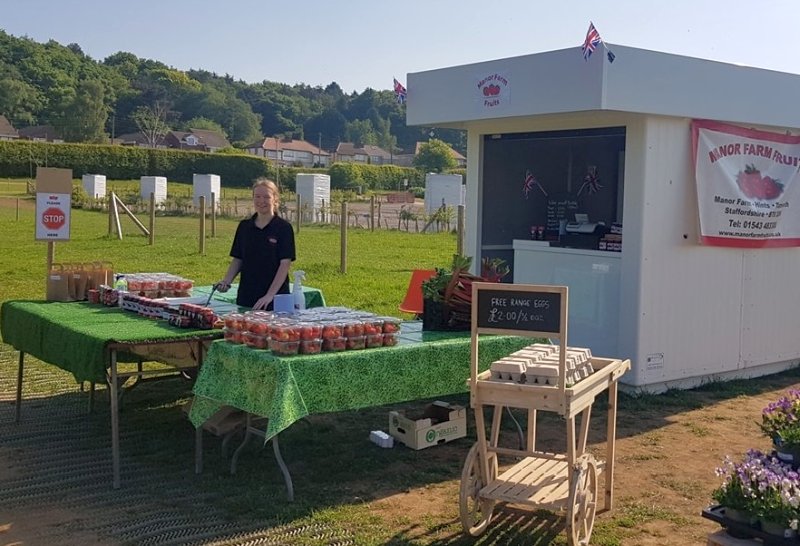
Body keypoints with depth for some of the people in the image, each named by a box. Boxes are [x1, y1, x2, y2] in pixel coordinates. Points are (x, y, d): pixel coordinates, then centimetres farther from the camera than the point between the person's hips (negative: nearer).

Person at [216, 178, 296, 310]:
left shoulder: (283, 228, -5)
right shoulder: (244, 226, 9)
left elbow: (285, 264, -10)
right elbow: (237, 260, 13)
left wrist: (270, 295, -18)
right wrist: (226, 281, -5)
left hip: (275, 299, -4)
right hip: (246, 297, 4)